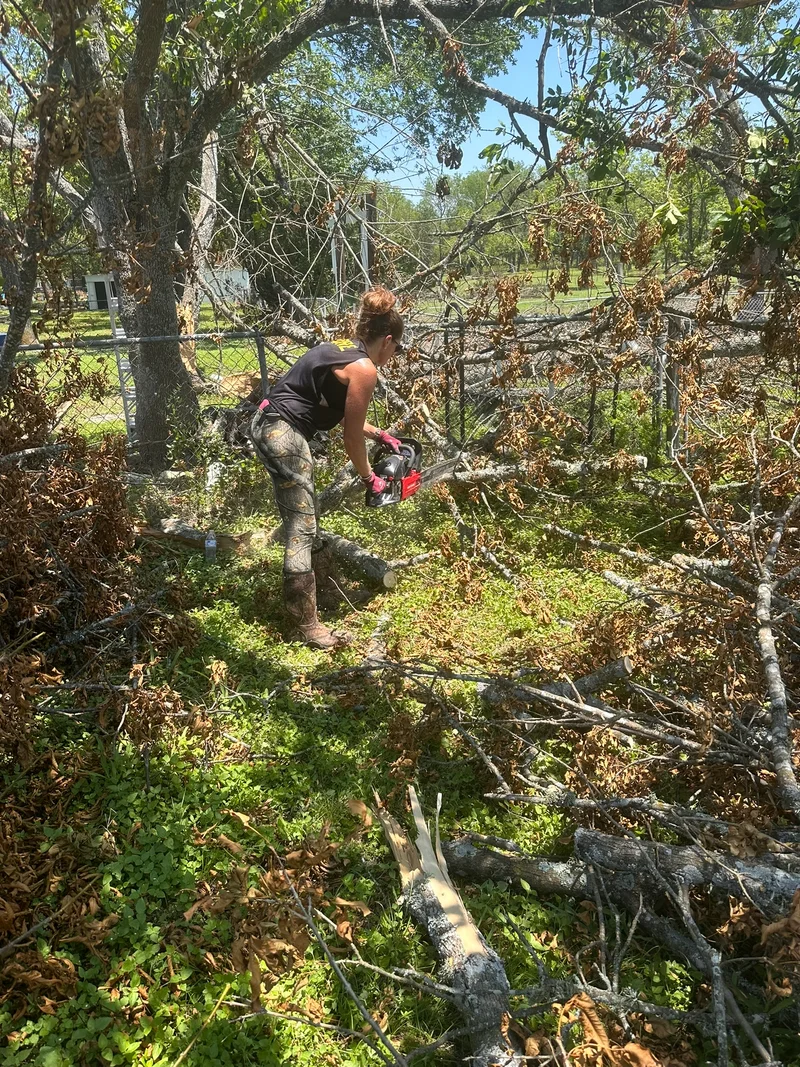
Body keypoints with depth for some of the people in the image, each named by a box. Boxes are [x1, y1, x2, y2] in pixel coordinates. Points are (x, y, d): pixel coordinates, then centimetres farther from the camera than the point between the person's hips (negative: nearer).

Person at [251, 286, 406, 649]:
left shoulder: (342, 353, 17)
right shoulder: (363, 369, -10)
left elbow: (342, 413, 31)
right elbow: (352, 438, -6)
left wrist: (381, 434, 35)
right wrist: (369, 478, 8)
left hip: (269, 426, 10)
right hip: (285, 435, -10)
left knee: (302, 515, 24)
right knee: (301, 527, -5)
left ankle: (319, 571, 43)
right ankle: (304, 622, 1)